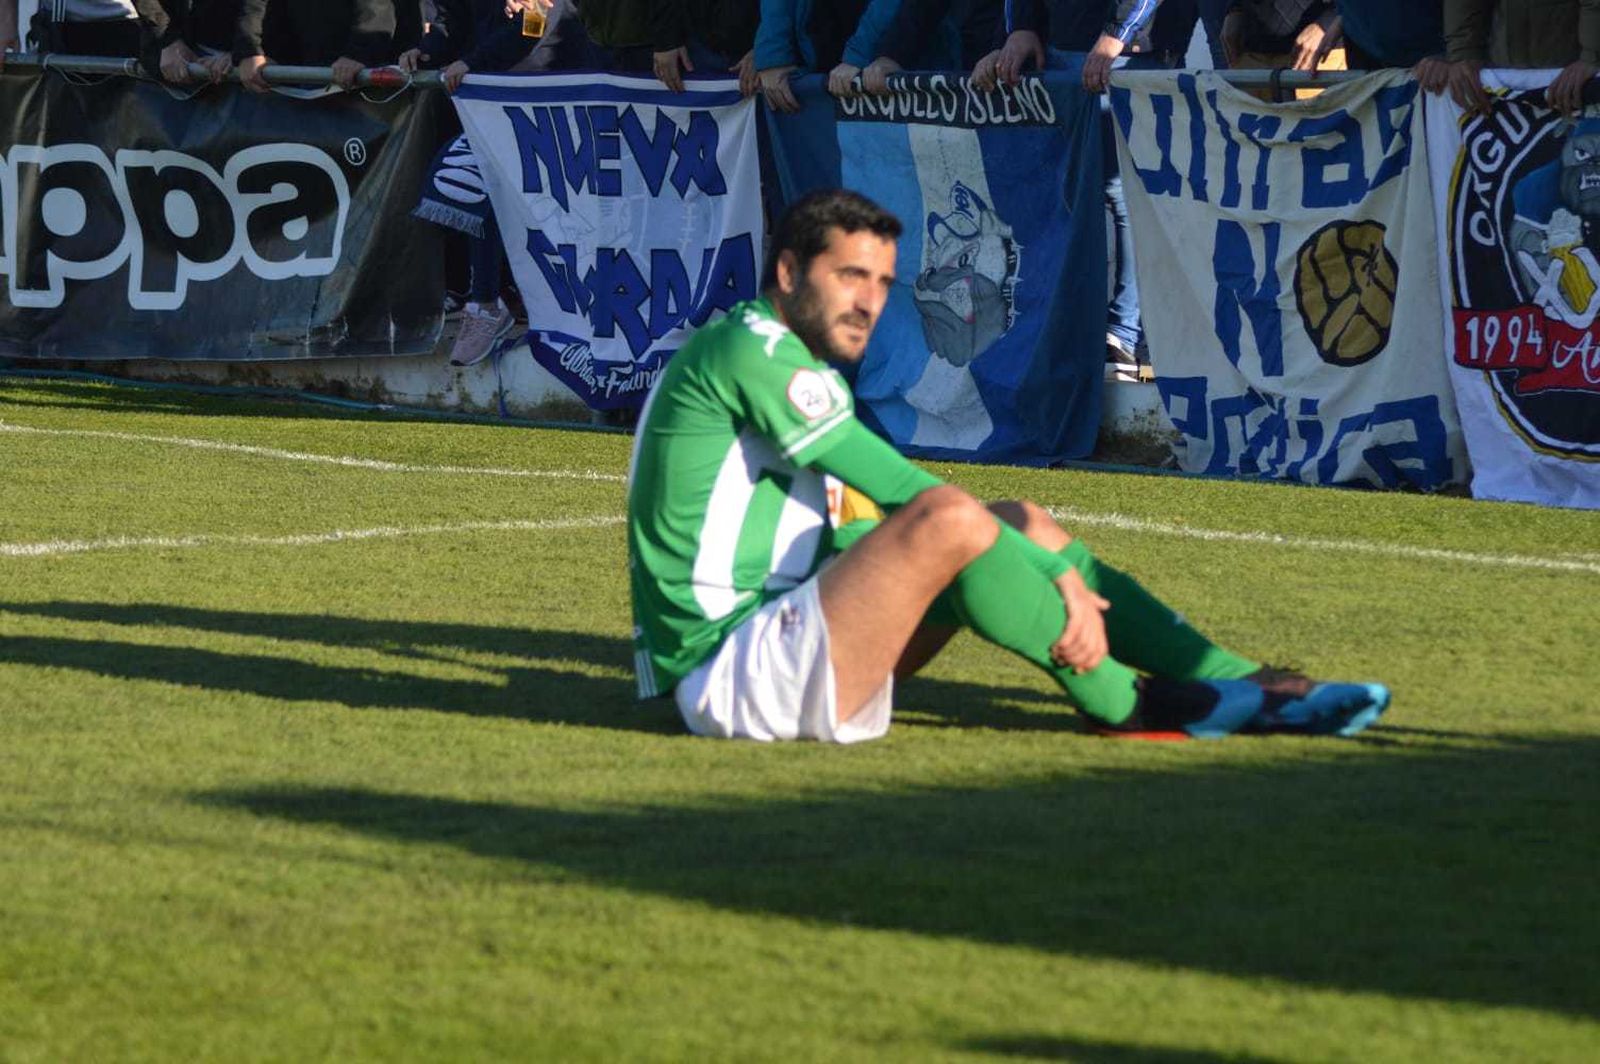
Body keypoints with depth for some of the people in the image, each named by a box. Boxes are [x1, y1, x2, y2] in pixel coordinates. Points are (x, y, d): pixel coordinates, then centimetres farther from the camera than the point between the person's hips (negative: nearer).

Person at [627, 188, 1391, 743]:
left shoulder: (801, 374, 19)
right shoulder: (750, 350, -12)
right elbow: (912, 494, -16)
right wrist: (1060, 576, -14)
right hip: (729, 678, -10)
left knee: (1022, 524, 7)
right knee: (951, 519, -27)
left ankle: (1244, 689, 4)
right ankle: (1129, 707, -10)